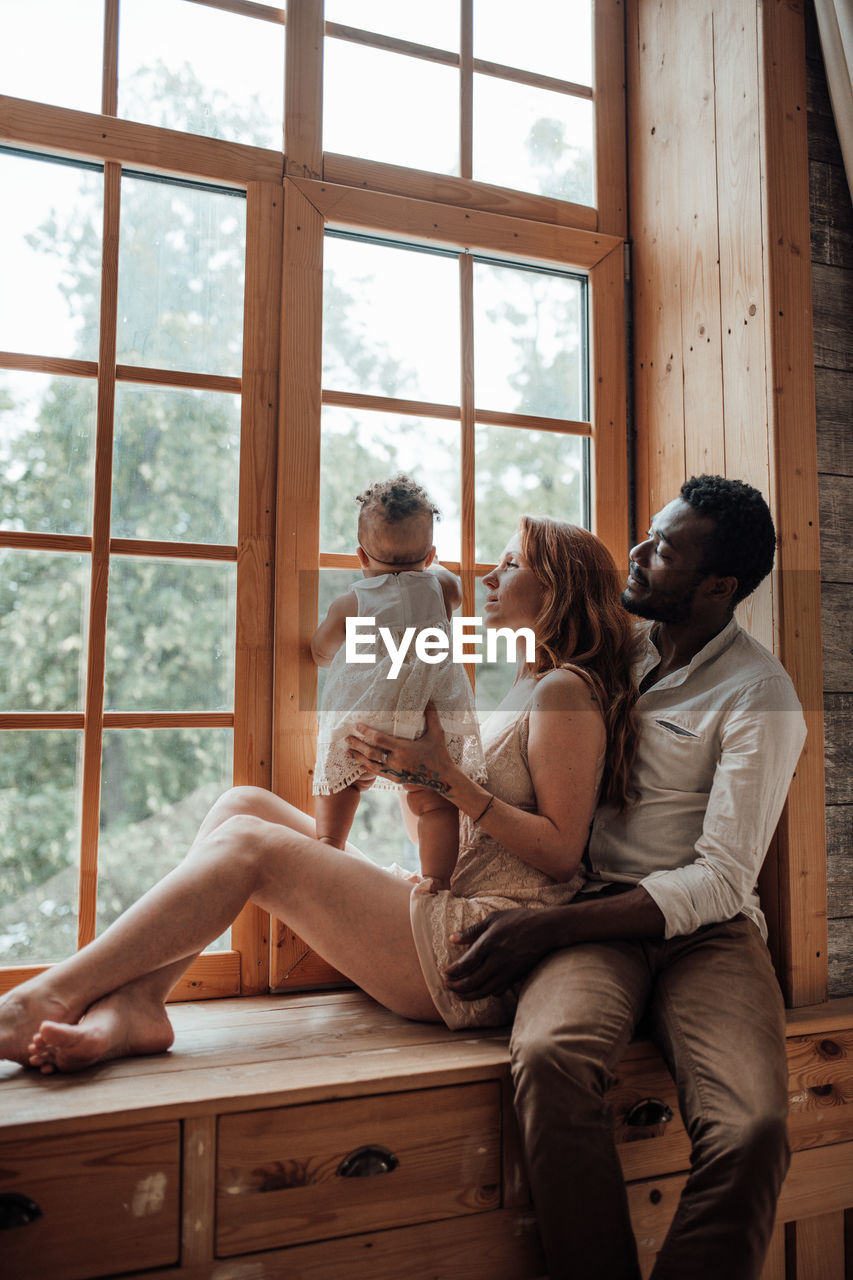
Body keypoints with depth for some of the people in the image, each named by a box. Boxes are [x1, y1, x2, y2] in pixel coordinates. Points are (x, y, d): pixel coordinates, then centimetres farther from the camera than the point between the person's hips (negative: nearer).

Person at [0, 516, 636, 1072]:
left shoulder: (565, 690, -8)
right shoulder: (526, 687, 21)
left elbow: (561, 853, -15)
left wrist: (447, 777, -18)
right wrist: (408, 767, 6)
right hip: (447, 915, 9)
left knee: (249, 844, -18)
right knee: (245, 803, 0)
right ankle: (133, 1001, -13)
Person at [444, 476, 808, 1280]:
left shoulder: (758, 696, -6)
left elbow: (719, 881, -12)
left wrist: (546, 927, -18)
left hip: (704, 929, -2)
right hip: (594, 919, 3)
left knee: (752, 1127, -32)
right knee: (550, 1056, -31)